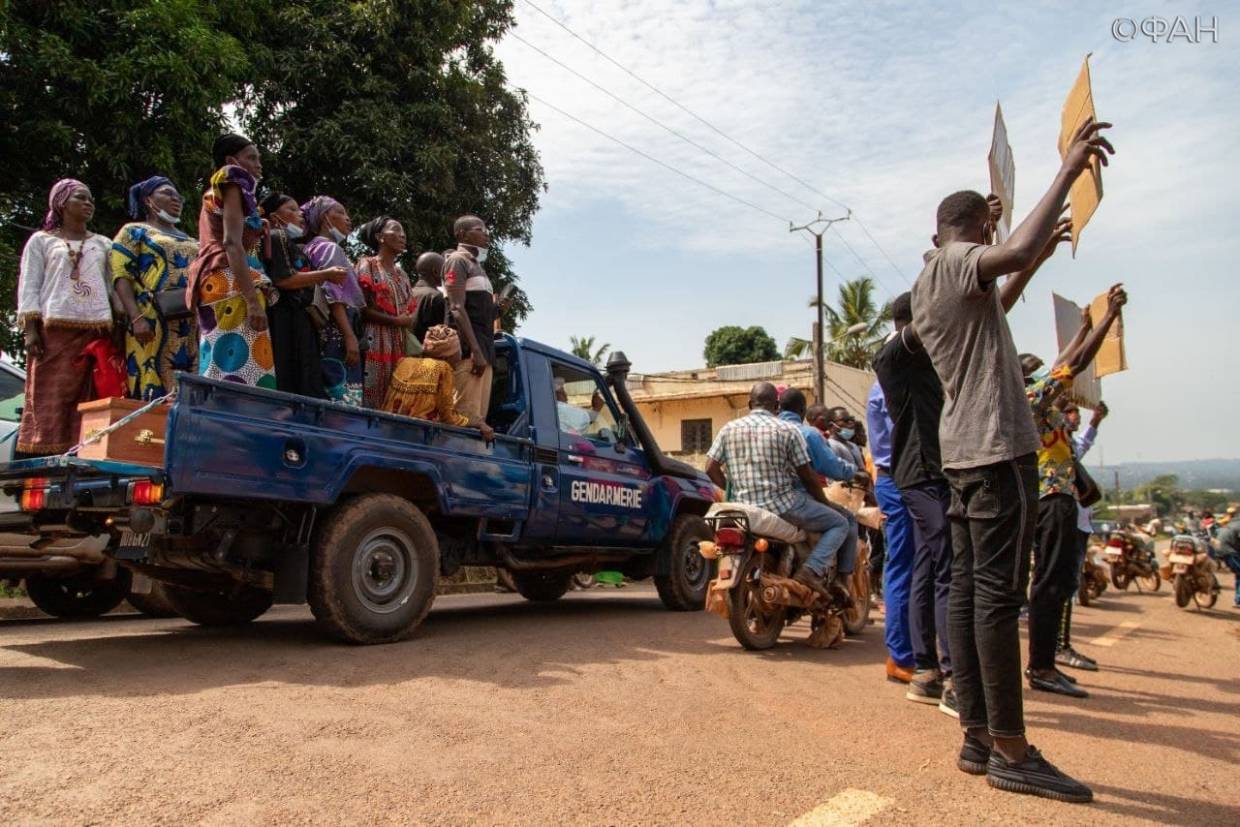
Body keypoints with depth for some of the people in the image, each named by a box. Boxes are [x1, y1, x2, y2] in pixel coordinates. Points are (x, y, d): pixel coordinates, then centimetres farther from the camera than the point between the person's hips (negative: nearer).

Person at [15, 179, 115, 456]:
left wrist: (115, 329, 3)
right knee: (47, 402, -8)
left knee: (87, 403, -6)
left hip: (96, 331, 2)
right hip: (54, 329, -2)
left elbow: (113, 286, 16)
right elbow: (28, 287, 6)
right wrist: (30, 330, -6)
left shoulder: (103, 244, 21)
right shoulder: (41, 240, 14)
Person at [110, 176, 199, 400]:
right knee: (153, 393, -11)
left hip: (193, 327, 5)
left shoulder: (189, 240, 27)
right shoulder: (134, 232, 11)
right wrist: (136, 317, -17)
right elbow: (121, 275, -2)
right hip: (153, 323, -5)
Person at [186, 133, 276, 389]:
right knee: (237, 373, -18)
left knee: (221, 371, 1)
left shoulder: (217, 192, 29)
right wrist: (253, 300, -21)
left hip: (217, 284, 9)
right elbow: (232, 243, -14)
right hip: (231, 284, -9)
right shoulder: (233, 182, 2)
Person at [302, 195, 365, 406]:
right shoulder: (330, 248, -3)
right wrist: (350, 336, -21)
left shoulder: (315, 247, 23)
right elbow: (333, 296, -14)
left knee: (330, 401, 6)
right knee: (346, 401, -15)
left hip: (331, 334, 9)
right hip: (337, 335, -9)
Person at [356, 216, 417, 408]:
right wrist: (396, 321, -11)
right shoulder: (367, 265, 2)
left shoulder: (401, 274, 22)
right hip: (376, 343, -6)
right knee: (373, 399, -9)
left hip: (401, 345, 6)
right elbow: (362, 309, -8)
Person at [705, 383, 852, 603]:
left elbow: (711, 469, 2)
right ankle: (812, 569, -10)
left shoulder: (729, 429, 4)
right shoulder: (788, 430, -6)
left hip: (743, 506, 5)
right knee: (839, 523, 11)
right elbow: (807, 476, -2)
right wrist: (826, 503, 13)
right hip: (782, 506, -5)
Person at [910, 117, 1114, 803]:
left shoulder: (925, 282, 20)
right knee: (998, 594, -9)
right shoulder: (958, 263, -7)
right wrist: (1069, 169, -19)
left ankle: (977, 736, 11)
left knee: (969, 590, 6)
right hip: (997, 445, -10)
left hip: (962, 449, 10)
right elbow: (1018, 254, -29)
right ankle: (1010, 750, -4)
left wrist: (1046, 246, 39)